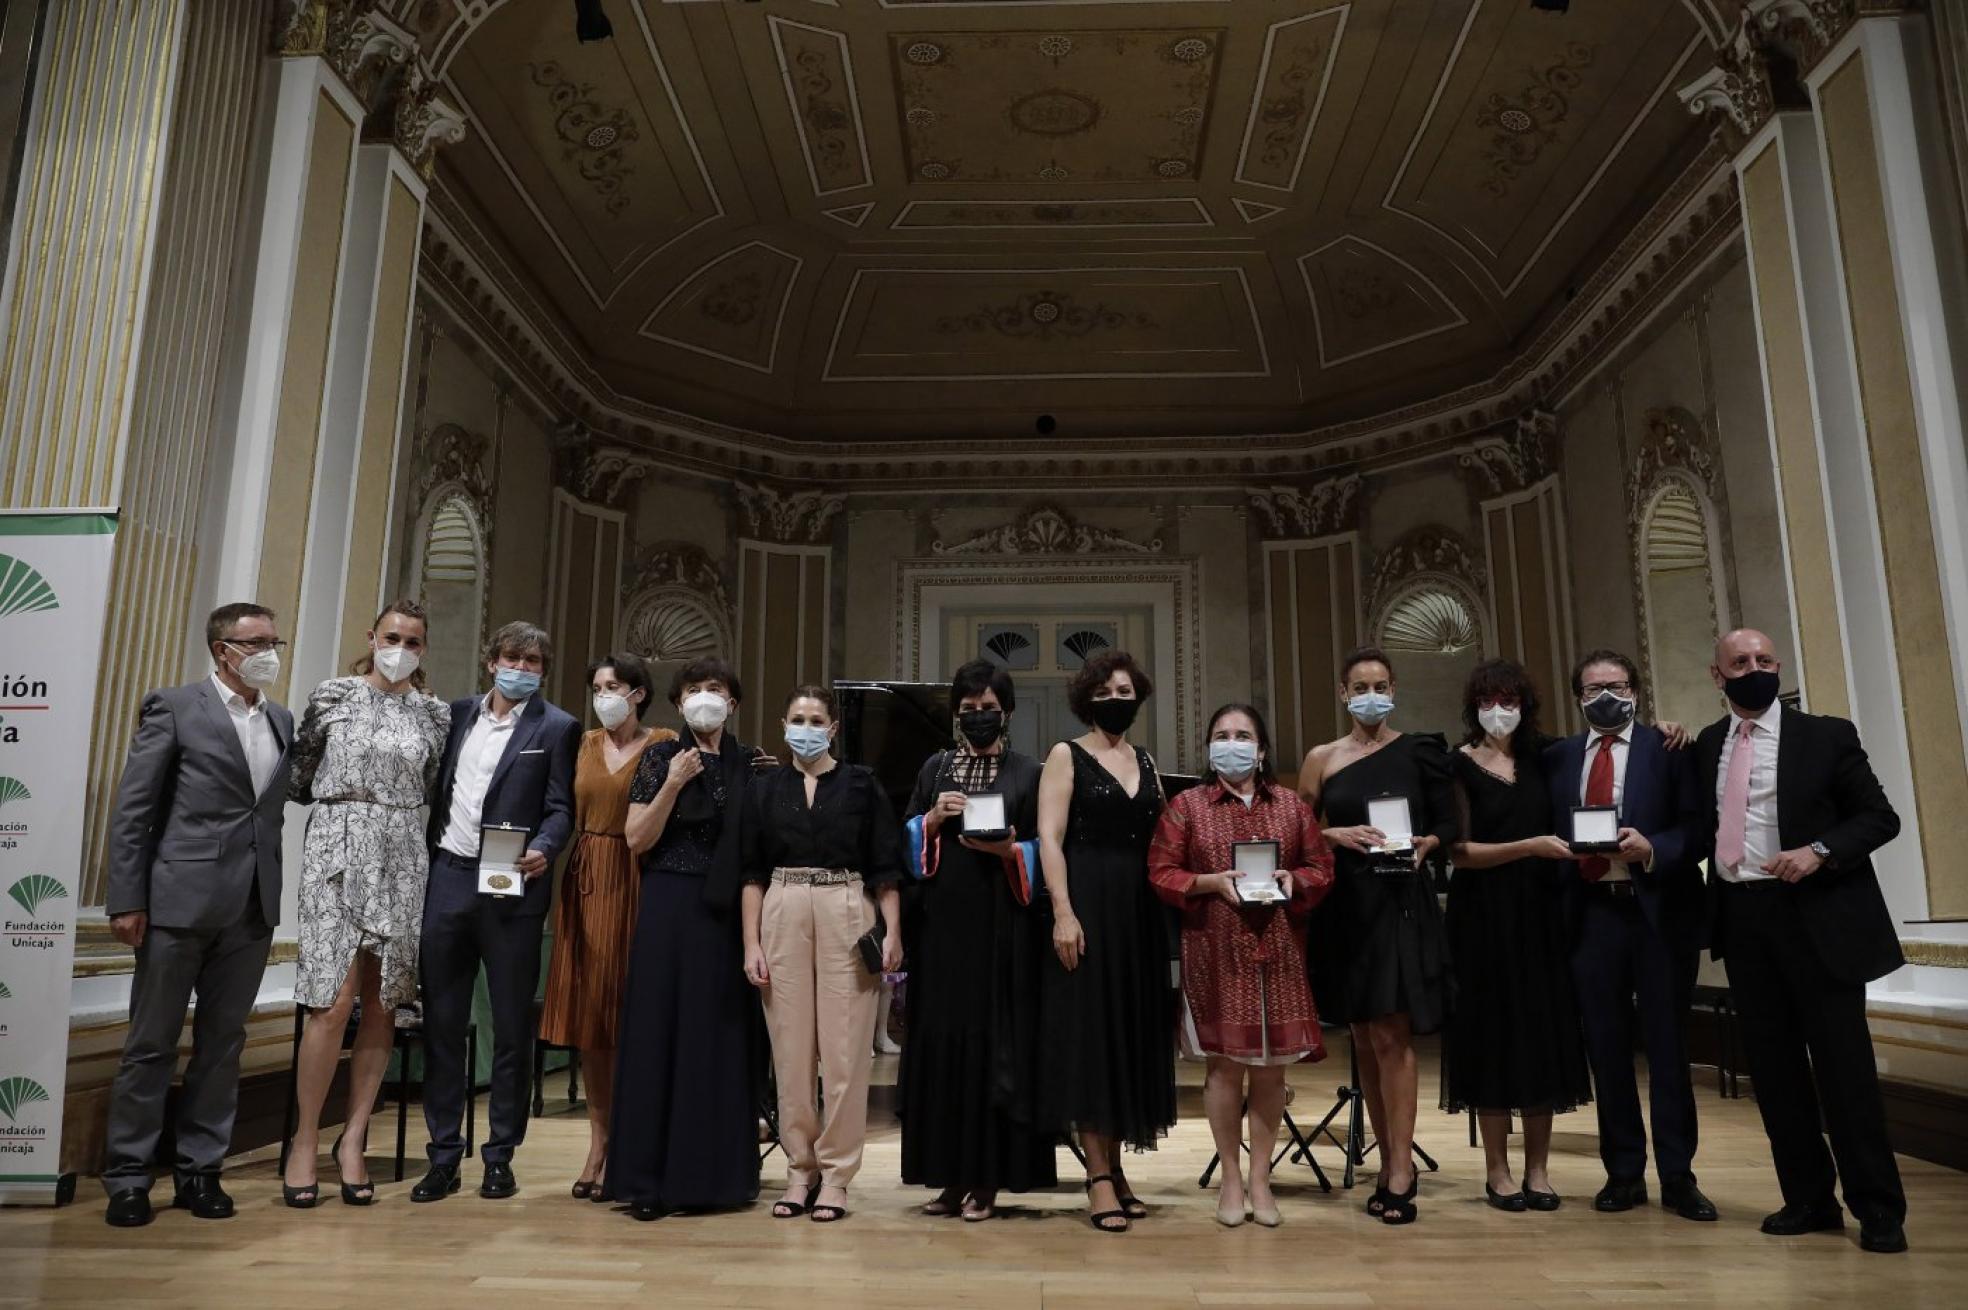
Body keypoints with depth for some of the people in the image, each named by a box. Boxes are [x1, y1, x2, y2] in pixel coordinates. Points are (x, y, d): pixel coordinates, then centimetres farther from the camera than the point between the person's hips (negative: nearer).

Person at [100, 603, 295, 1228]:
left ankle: (200, 1170, 21)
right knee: (151, 1043, 5)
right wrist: (127, 900, -9)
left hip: (252, 908, 5)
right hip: (180, 900, -5)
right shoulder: (173, 708, -3)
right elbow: (131, 809, -5)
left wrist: (273, 893, 6)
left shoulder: (281, 720, 12)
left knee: (223, 1042, 11)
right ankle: (127, 1177, 17)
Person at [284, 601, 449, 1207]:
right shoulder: (333, 695, 4)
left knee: (382, 1003, 5)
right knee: (335, 1001, -9)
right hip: (337, 853, -2)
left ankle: (352, 1138, 16)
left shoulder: (435, 713, 8)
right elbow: (298, 776, 12)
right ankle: (306, 1139, 8)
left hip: (401, 860, 2)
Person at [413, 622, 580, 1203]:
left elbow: (560, 807, -2)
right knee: (441, 1023, 8)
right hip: (446, 878, 4)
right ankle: (443, 1155, 19)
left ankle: (500, 1156, 16)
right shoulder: (457, 714, 13)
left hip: (511, 887, -4)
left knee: (512, 1028, 4)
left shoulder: (557, 727, 1)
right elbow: (436, 790, 15)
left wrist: (542, 849, -21)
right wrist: (422, 859, 6)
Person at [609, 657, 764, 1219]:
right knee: (660, 1032, 0)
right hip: (669, 909, -2)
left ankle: (717, 1171, 15)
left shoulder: (751, 764, 9)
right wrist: (672, 785, -12)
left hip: (729, 913, 2)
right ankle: (652, 1177, 8)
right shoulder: (661, 757, 4)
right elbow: (637, 841, -4)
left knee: (721, 1035, 4)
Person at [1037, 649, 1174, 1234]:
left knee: (1133, 1031, 8)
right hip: (1087, 905, -6)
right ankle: (1099, 1176, 3)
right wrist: (1063, 913, -19)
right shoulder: (1066, 756, -1)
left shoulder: (1145, 763, 14)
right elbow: (1049, 838, -10)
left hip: (1140, 911, 6)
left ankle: (1113, 1166, 18)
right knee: (1090, 1032, -3)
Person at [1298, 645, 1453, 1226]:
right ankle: (1390, 1163, 21)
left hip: (1401, 904, -3)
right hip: (1346, 906, 3)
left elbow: (1448, 823, 5)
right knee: (1364, 1039, 9)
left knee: (1391, 1035, -9)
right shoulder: (1321, 758, 6)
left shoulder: (1420, 751, 2)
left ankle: (1400, 1174, -2)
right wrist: (1340, 836, -13)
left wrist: (1425, 845, -15)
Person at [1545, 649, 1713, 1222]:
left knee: (1667, 1043, 4)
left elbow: (1697, 828, -4)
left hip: (1659, 910, -2)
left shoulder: (1669, 749, 2)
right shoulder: (1558, 758, 11)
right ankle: (1624, 1172, 19)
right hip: (1591, 912, 3)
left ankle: (1677, 1176, 15)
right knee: (1606, 1046, 8)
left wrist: (1653, 848, -20)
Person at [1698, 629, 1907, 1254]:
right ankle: (1809, 1198, 22)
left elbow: (1880, 817, -2)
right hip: (1742, 917, 4)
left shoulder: (1827, 735, -1)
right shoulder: (1705, 746, 9)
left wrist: (1820, 851, -17)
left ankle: (1878, 1208, 13)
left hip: (1817, 916, -4)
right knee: (1773, 1064, 9)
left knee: (1842, 1062, 0)